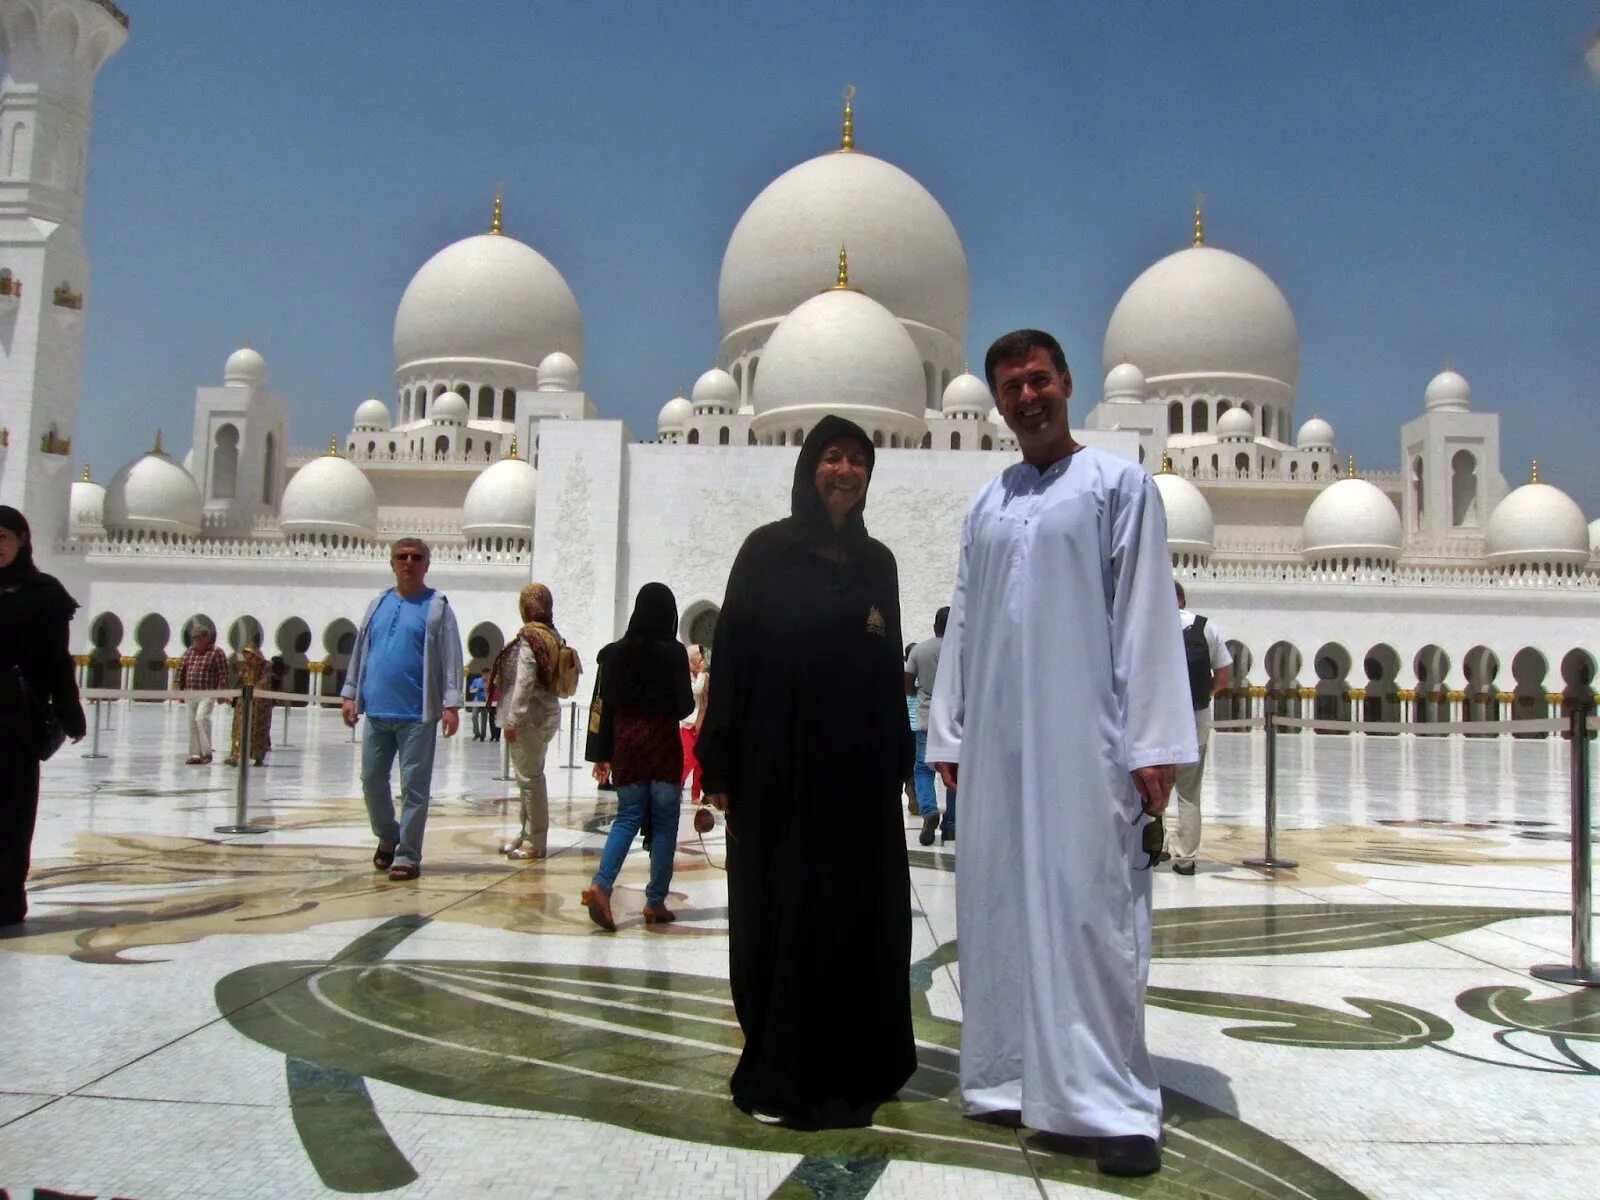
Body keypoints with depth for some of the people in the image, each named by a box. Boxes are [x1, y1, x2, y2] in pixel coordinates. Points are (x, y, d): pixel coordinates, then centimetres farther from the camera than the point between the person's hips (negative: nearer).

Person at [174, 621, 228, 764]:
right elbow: (181, 670, 17)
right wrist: (176, 687, 10)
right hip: (190, 694, 6)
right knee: (192, 723, 7)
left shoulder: (216, 652, -4)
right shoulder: (189, 652, 13)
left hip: (207, 693, -6)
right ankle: (195, 754, 13)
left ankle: (206, 751, -14)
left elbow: (223, 674, -8)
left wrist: (220, 692, -15)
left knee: (201, 718, -21)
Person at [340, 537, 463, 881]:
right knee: (372, 779, 12)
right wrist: (350, 694, 12)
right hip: (377, 711, 5)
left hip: (417, 714, -5)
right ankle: (387, 837, 34)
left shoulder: (437, 607, -2)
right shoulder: (378, 605, 12)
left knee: (414, 786, 0)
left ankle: (407, 856, 7)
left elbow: (451, 658, -7)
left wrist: (451, 704, -14)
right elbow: (360, 652, 16)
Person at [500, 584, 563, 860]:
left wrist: (513, 719, -17)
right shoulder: (554, 637, 10)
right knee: (531, 776, 16)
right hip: (549, 714, 9)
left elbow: (524, 681, -19)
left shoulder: (529, 637, -14)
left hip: (530, 716, -9)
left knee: (530, 778, -3)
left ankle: (536, 842, 1)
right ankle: (527, 835, 25)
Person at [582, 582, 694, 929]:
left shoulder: (616, 652, 1)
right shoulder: (674, 653, -9)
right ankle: (655, 902, 9)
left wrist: (601, 754, 9)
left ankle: (600, 885, -10)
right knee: (664, 824, 7)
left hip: (626, 744, 3)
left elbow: (605, 705, 3)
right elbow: (685, 706, -9)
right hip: (663, 744, -3)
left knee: (627, 817, 11)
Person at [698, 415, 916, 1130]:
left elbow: (889, 671, 12)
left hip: (858, 771, 4)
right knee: (779, 917, 2)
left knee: (859, 917, 8)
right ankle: (776, 1077, 15)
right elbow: (731, 655, -5)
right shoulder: (767, 551, -1)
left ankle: (852, 1068, 23)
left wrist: (898, 763, 8)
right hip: (777, 765, -3)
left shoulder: (878, 563, 10)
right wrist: (720, 769, -10)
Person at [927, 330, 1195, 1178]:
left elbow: (1147, 617, -4)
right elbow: (962, 626, 14)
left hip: (1084, 740, -5)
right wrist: (947, 736, 9)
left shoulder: (1119, 485, 2)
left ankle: (1114, 1102, 2)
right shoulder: (985, 506, 17)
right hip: (996, 743, 5)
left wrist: (1152, 746, -10)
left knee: (1089, 910, -5)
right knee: (1001, 908, 8)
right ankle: (1013, 1075, 19)